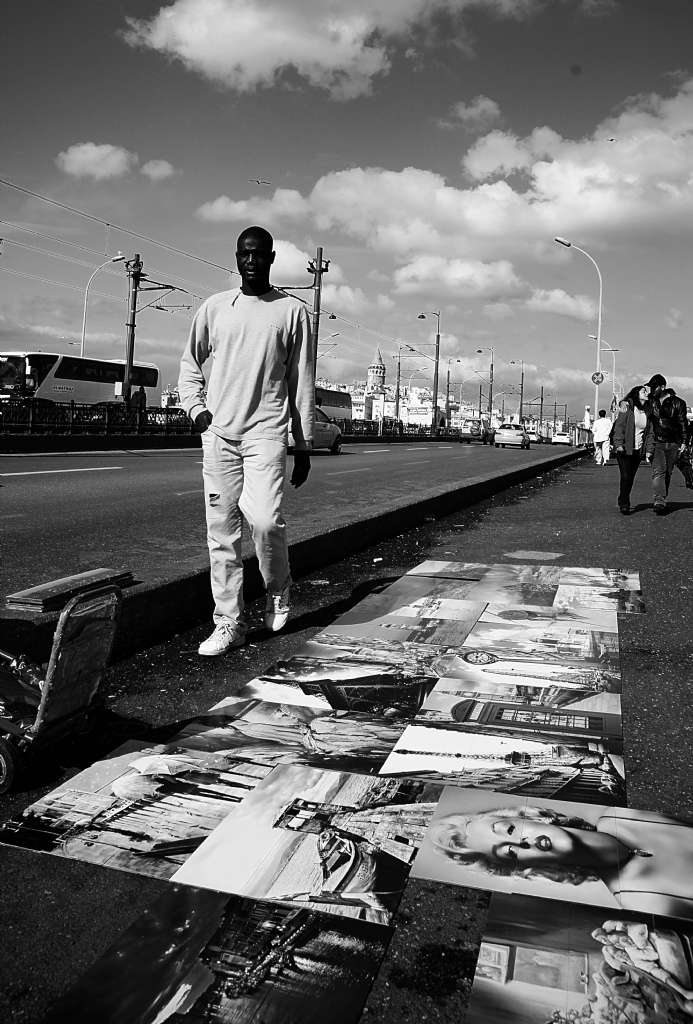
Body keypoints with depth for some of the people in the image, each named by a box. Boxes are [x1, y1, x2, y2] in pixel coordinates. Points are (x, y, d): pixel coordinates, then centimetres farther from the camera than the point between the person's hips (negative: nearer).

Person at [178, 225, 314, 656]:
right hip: (219, 432, 3)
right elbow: (190, 363, 22)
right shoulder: (215, 308, 12)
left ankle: (279, 590, 11)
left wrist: (304, 444, 2)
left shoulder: (293, 310, 6)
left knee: (265, 518, -19)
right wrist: (197, 407, 5)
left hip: (266, 430, -3)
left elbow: (302, 382, 5)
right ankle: (229, 623, 11)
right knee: (221, 530, 2)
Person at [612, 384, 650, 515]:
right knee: (625, 477, -9)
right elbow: (619, 426, -9)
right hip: (625, 449, -5)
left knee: (630, 478, 8)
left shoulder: (647, 410, 9)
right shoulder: (627, 406, -6)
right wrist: (618, 444, -18)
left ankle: (622, 501, 22)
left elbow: (647, 431, 14)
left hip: (638, 450, 5)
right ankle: (624, 505, -7)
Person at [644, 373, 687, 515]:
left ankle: (662, 501, 21)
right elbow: (648, 425, 3)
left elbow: (683, 423, 7)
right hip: (656, 443, -1)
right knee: (658, 471, -16)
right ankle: (659, 502, -23)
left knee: (668, 474, 8)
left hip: (673, 444, 1)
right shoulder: (651, 402, 3)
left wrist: (683, 441, 0)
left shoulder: (677, 403, 0)